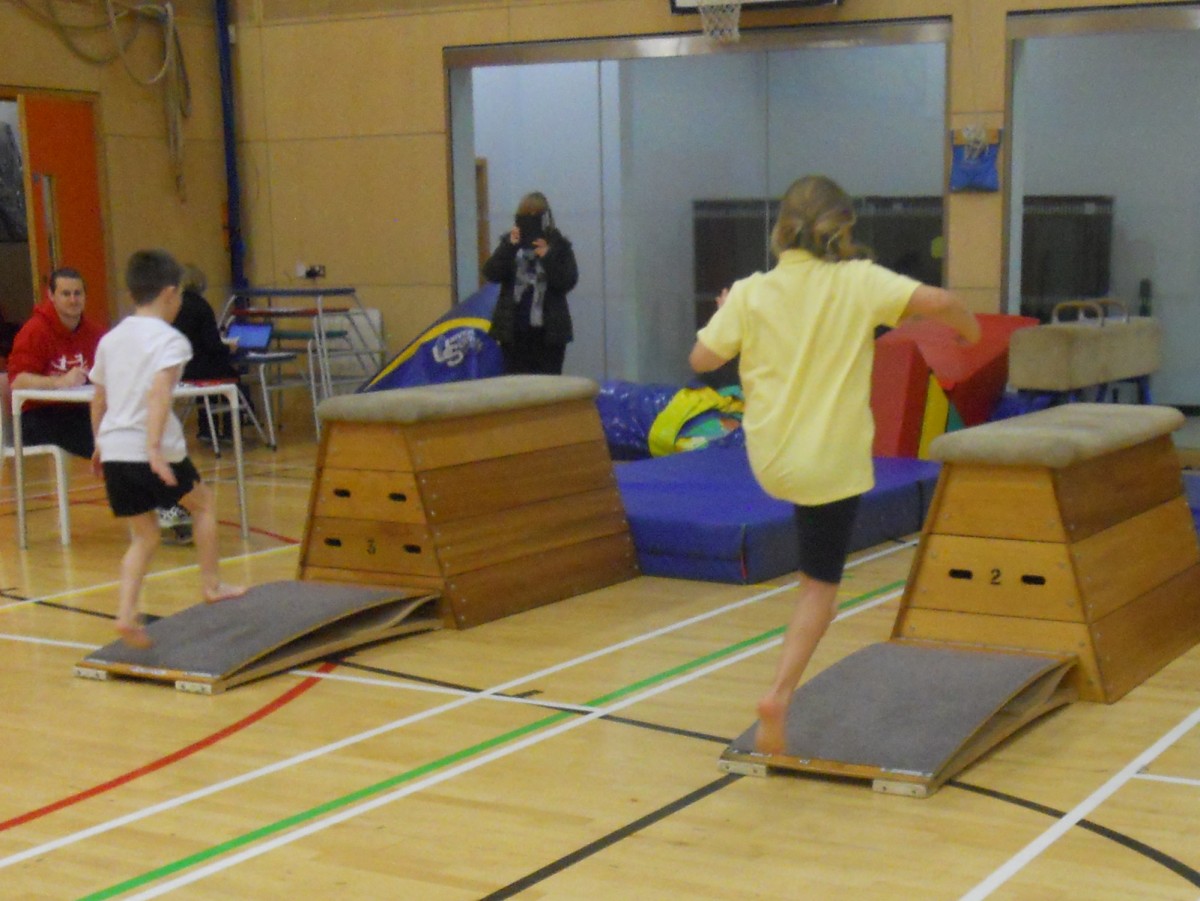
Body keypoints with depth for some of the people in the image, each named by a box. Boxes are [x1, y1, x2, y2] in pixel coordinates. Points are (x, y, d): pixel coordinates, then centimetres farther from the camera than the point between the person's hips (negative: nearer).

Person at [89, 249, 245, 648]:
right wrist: (155, 447, -31)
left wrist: (100, 444, 33)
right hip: (155, 453, -6)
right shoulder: (169, 340, -8)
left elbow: (98, 399, 21)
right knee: (204, 503, 21)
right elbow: (159, 393, -23)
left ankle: (127, 612, -4)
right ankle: (212, 585, 26)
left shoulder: (110, 340, 13)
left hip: (114, 451, 6)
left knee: (144, 535, 13)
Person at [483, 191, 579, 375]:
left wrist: (548, 257, -19)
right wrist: (509, 246, -15)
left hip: (549, 329, -2)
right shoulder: (510, 242, 6)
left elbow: (568, 282, -6)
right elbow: (491, 274, -4)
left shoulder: (558, 245, 1)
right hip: (514, 328, 2)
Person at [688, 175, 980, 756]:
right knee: (820, 587, 7)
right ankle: (780, 693, -6)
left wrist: (726, 315, 16)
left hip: (768, 459, 3)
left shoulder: (751, 293, -6)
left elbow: (702, 359, -3)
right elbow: (934, 301, -21)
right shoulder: (859, 282, -11)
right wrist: (968, 326, 2)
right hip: (831, 463, -3)